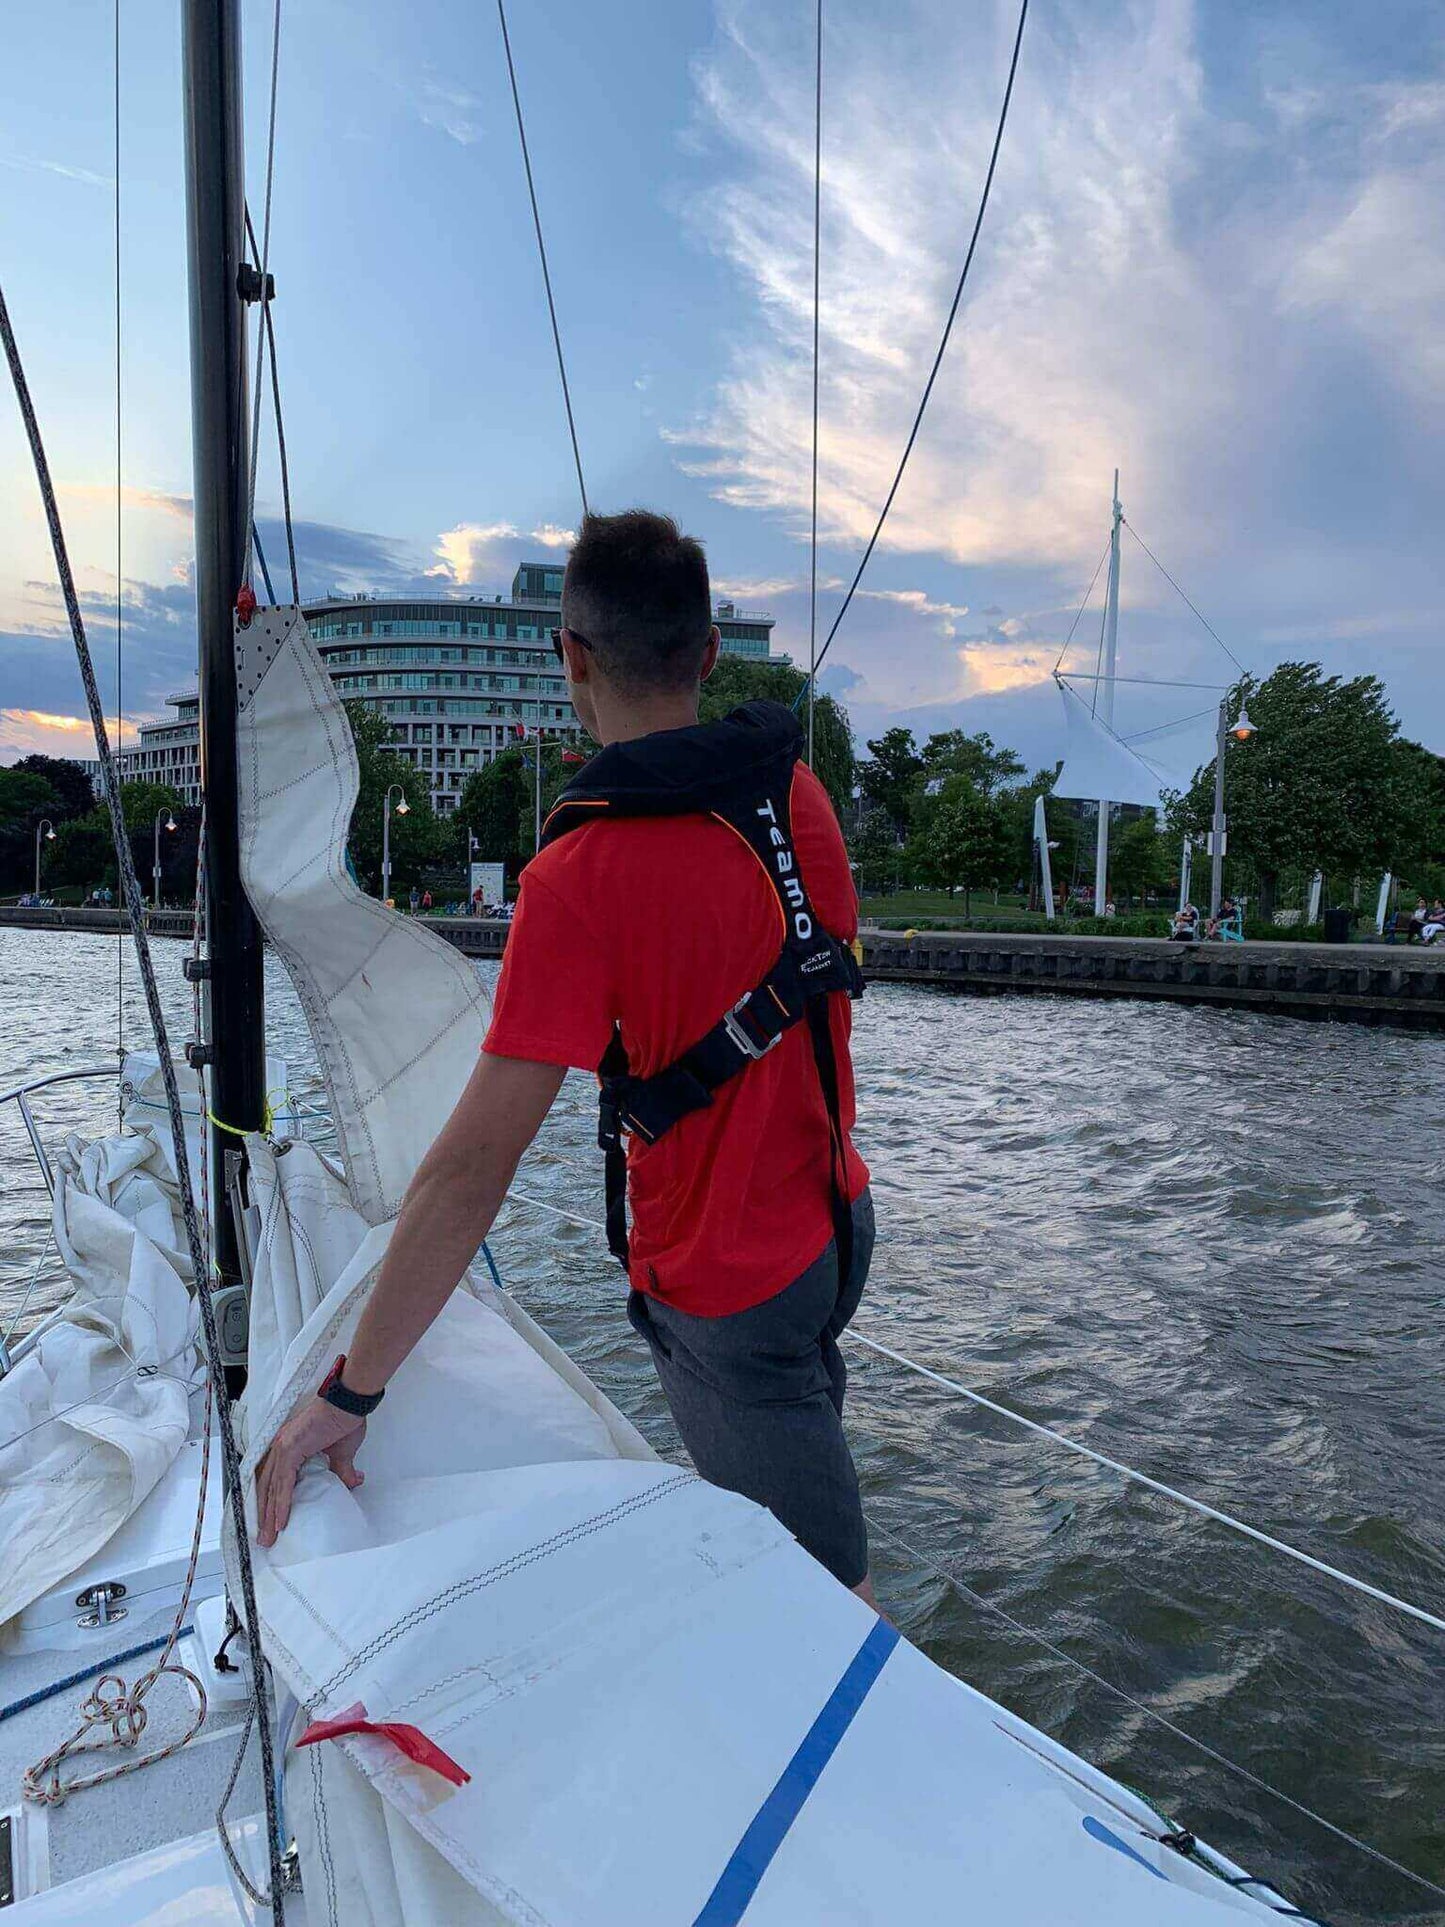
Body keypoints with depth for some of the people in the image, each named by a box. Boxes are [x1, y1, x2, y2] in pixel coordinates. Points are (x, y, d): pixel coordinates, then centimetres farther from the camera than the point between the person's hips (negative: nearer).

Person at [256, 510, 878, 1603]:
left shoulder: (582, 876, -27)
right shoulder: (797, 789, -5)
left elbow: (473, 1167, -27)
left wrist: (349, 1393, -18)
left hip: (726, 1289, -8)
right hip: (839, 1222, 8)